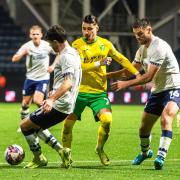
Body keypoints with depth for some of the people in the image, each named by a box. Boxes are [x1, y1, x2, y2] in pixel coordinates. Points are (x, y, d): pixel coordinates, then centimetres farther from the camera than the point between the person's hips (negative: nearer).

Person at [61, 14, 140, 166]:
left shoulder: (105, 44, 5)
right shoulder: (77, 44, -6)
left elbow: (122, 59, 14)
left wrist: (138, 74, 9)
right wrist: (99, 63, -26)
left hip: (99, 92, 1)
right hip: (79, 91, -1)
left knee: (107, 120, -19)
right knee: (68, 123, -2)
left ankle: (100, 149, 7)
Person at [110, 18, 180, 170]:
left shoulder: (159, 47, -20)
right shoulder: (142, 49, 10)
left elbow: (149, 77, -23)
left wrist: (125, 84, -23)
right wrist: (107, 75, 12)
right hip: (157, 91, 9)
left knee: (166, 119, -33)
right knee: (144, 128, 11)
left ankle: (161, 157, -40)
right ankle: (145, 152, 40)